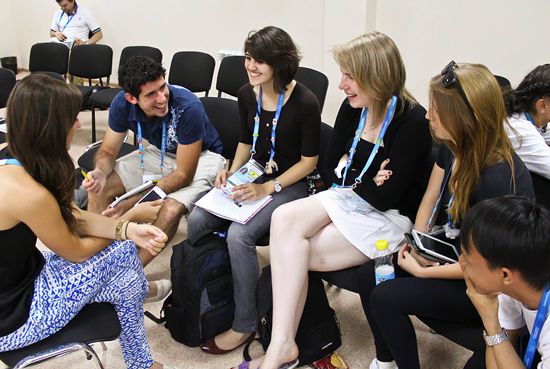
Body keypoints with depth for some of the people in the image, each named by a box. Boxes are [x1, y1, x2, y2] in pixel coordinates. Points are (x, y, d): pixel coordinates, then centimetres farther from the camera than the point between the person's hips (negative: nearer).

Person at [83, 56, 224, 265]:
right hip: (160, 153, 6)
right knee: (99, 187, -8)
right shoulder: (122, 103, -18)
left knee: (171, 209, -32)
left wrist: (132, 202, -32)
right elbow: (108, 151, -4)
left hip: (200, 156, -5)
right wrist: (100, 173, -30)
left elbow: (184, 174, -28)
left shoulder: (188, 108, -34)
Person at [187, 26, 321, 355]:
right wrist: (232, 172, -2)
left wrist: (269, 188, -19)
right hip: (252, 177, 6)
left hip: (288, 185, -6)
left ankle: (244, 325, -8)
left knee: (239, 235, -28)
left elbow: (309, 160, -11)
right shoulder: (247, 95, 2)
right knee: (198, 220, -16)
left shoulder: (305, 102, -17)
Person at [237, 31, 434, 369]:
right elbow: (333, 164, 10)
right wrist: (367, 178, -7)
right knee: (284, 219, -21)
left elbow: (385, 198, -20)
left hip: (391, 218, -6)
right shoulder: (352, 109, 1)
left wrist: (352, 174, -6)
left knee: (290, 253, -18)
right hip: (351, 199, 7)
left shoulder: (412, 122, -19)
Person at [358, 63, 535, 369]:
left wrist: (422, 272, -18)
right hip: (445, 251, 8)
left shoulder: (499, 177, -31)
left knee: (385, 298, -18)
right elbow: (429, 201, 7)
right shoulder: (453, 148, -5)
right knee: (369, 275, -6)